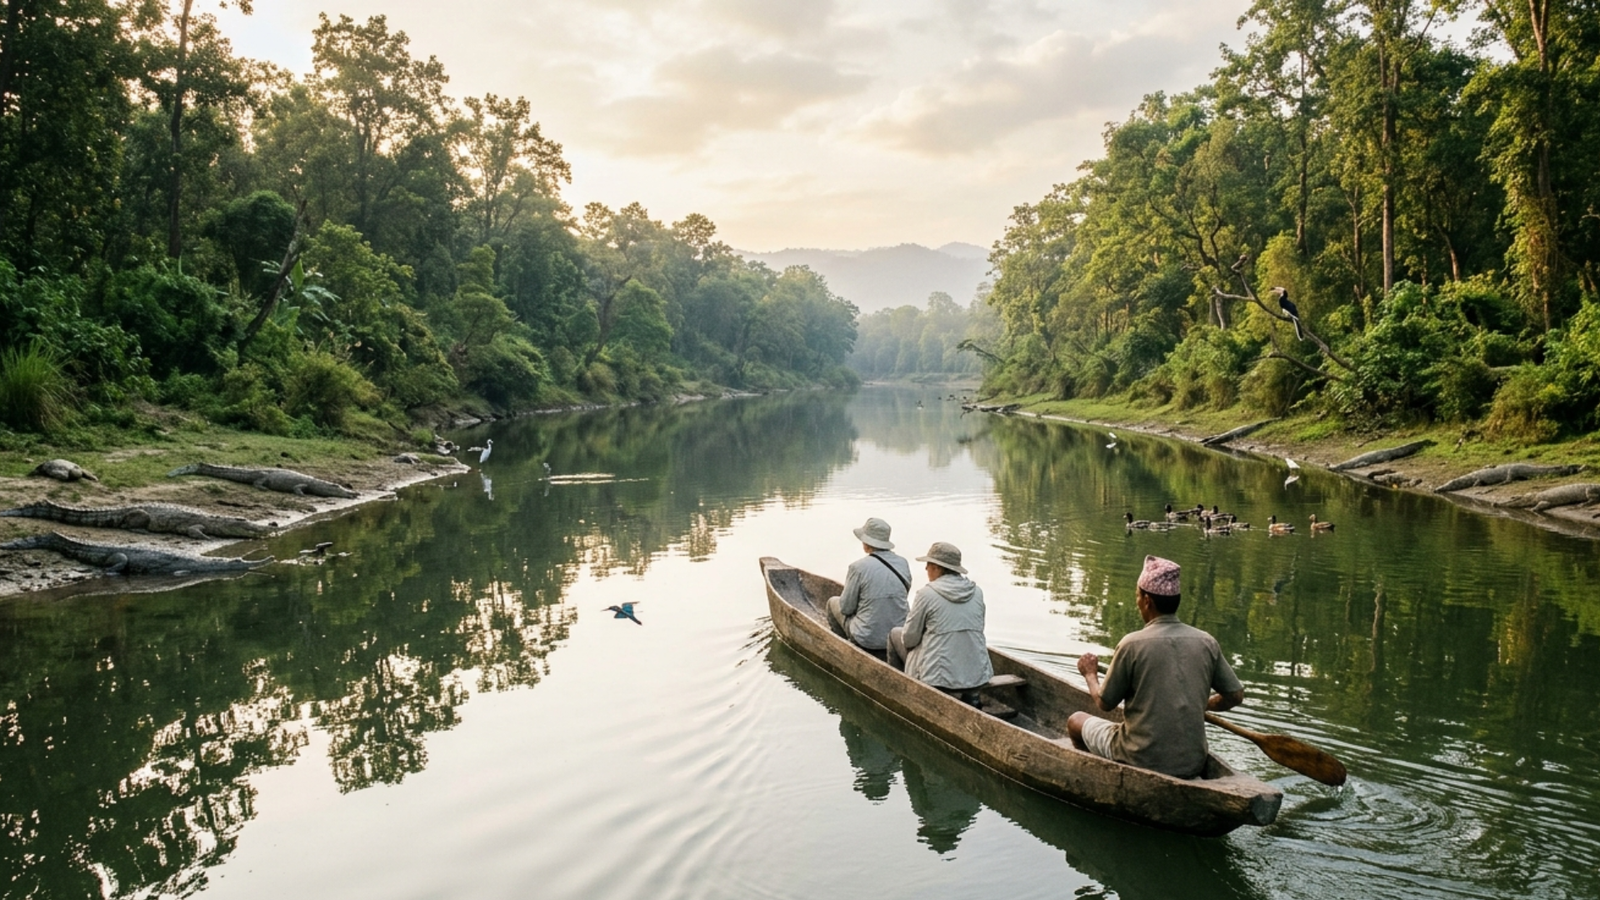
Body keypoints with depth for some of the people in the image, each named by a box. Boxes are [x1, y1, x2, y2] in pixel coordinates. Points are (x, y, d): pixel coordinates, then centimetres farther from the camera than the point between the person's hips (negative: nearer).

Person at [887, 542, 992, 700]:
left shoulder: (926, 593, -11)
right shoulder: (977, 592, 3)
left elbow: (909, 639, -5)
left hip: (938, 679, -5)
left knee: (895, 634, 19)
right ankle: (970, 695, 27)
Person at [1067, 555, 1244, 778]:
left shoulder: (1132, 644, -15)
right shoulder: (1207, 643, -4)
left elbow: (1104, 702, -4)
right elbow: (1236, 695, 5)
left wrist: (1090, 675, 16)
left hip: (1142, 761, -5)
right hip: (1193, 765, 5)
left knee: (1076, 720, 18)